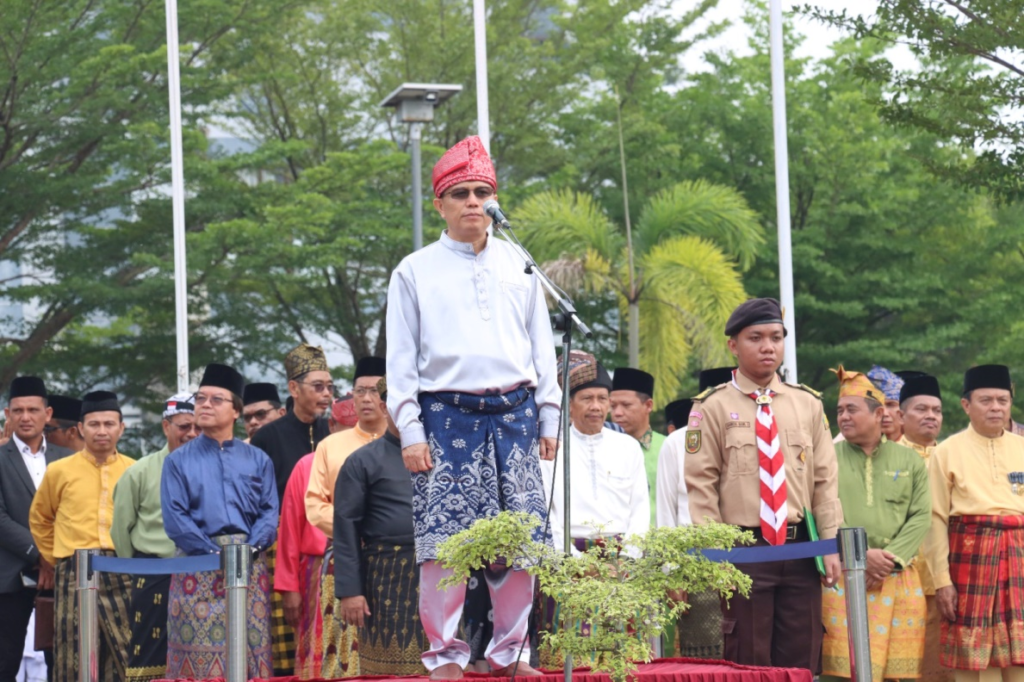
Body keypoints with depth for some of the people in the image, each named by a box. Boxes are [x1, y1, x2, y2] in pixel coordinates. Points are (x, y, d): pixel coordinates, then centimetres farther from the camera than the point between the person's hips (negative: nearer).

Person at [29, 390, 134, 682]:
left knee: (127, 657, -2)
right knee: (74, 657, 3)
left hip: (124, 575, 0)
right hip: (75, 575, 0)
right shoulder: (59, 471, 6)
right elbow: (39, 519, 19)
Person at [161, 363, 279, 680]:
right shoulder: (178, 461, 9)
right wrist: (215, 553, -11)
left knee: (252, 650, -2)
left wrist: (250, 548, -12)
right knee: (198, 652, -6)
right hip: (198, 566, -1)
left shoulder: (257, 460, 13)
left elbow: (270, 512, 6)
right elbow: (175, 519, -1)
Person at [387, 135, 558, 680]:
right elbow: (400, 360, 4)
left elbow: (542, 347, 17)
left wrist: (549, 419, 9)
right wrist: (410, 433, -5)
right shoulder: (415, 272, 7)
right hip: (447, 416, -3)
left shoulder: (518, 266, 14)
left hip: (513, 415, 3)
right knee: (443, 539, -8)